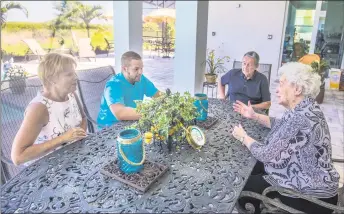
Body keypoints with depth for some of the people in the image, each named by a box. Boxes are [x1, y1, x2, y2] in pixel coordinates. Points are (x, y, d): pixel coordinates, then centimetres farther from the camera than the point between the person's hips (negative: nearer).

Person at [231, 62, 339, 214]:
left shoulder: (300, 118, -31)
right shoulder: (303, 109, 0)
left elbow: (267, 155, -27)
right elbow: (282, 124, 19)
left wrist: (243, 137, -10)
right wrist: (254, 116, 8)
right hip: (307, 179, 9)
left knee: (244, 186, -1)